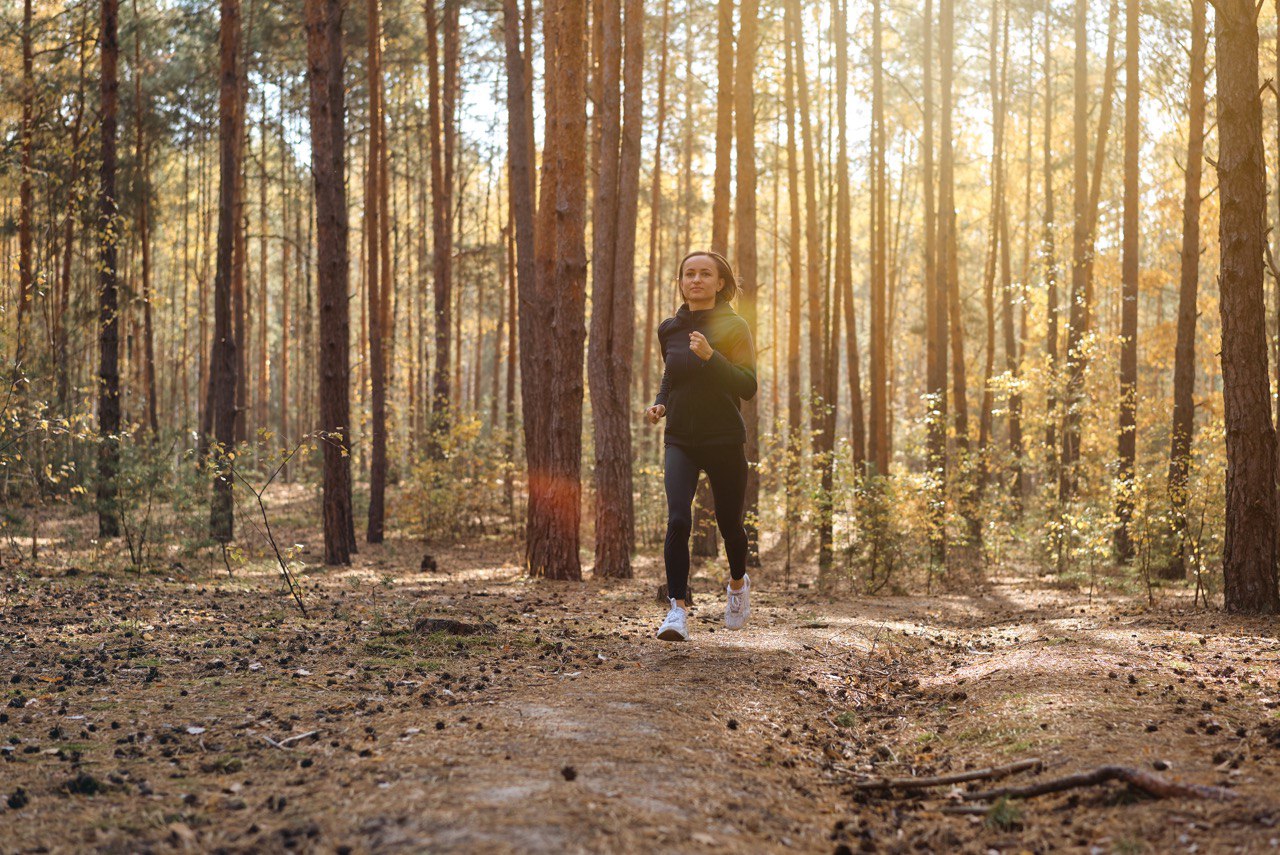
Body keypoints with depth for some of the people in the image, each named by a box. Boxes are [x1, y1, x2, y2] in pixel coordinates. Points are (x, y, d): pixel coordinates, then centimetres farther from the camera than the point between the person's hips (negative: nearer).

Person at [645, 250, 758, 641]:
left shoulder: (733, 327, -6)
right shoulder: (670, 329, 7)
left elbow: (748, 387, -13)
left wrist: (710, 356, -26)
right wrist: (660, 404, 4)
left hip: (724, 440, -2)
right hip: (680, 440, 2)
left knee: (730, 524, 10)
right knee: (678, 520, -18)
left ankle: (738, 583, 42)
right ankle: (678, 609, -14)